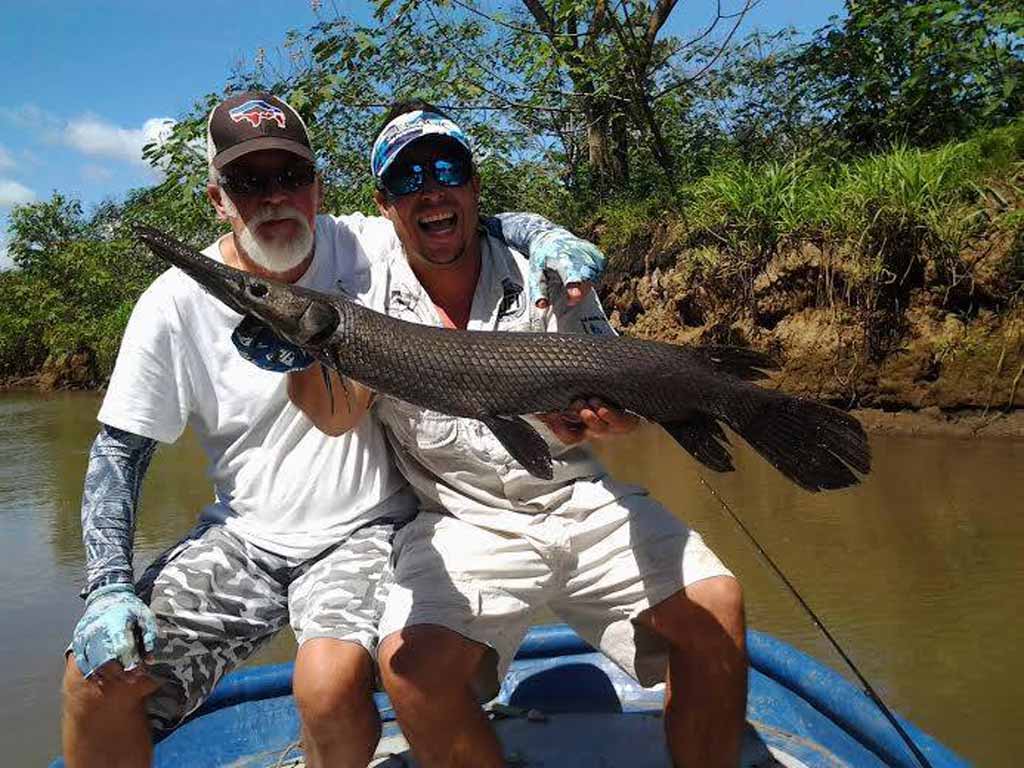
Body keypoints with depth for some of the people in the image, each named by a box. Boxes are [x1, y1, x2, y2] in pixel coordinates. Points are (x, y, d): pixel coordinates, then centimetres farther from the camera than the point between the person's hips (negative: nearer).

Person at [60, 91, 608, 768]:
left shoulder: (370, 248, -7)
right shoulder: (176, 304, -4)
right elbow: (121, 450, 0)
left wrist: (548, 236, -23)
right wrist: (108, 585, -12)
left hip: (365, 530, -2)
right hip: (242, 535, 2)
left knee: (332, 683, -29)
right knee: (97, 681, -13)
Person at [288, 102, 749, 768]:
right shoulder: (370, 298, 0)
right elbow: (336, 417, -16)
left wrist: (605, 416, -27)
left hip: (581, 501, 2)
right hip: (459, 524, -1)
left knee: (715, 606, -17)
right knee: (413, 663, -26)